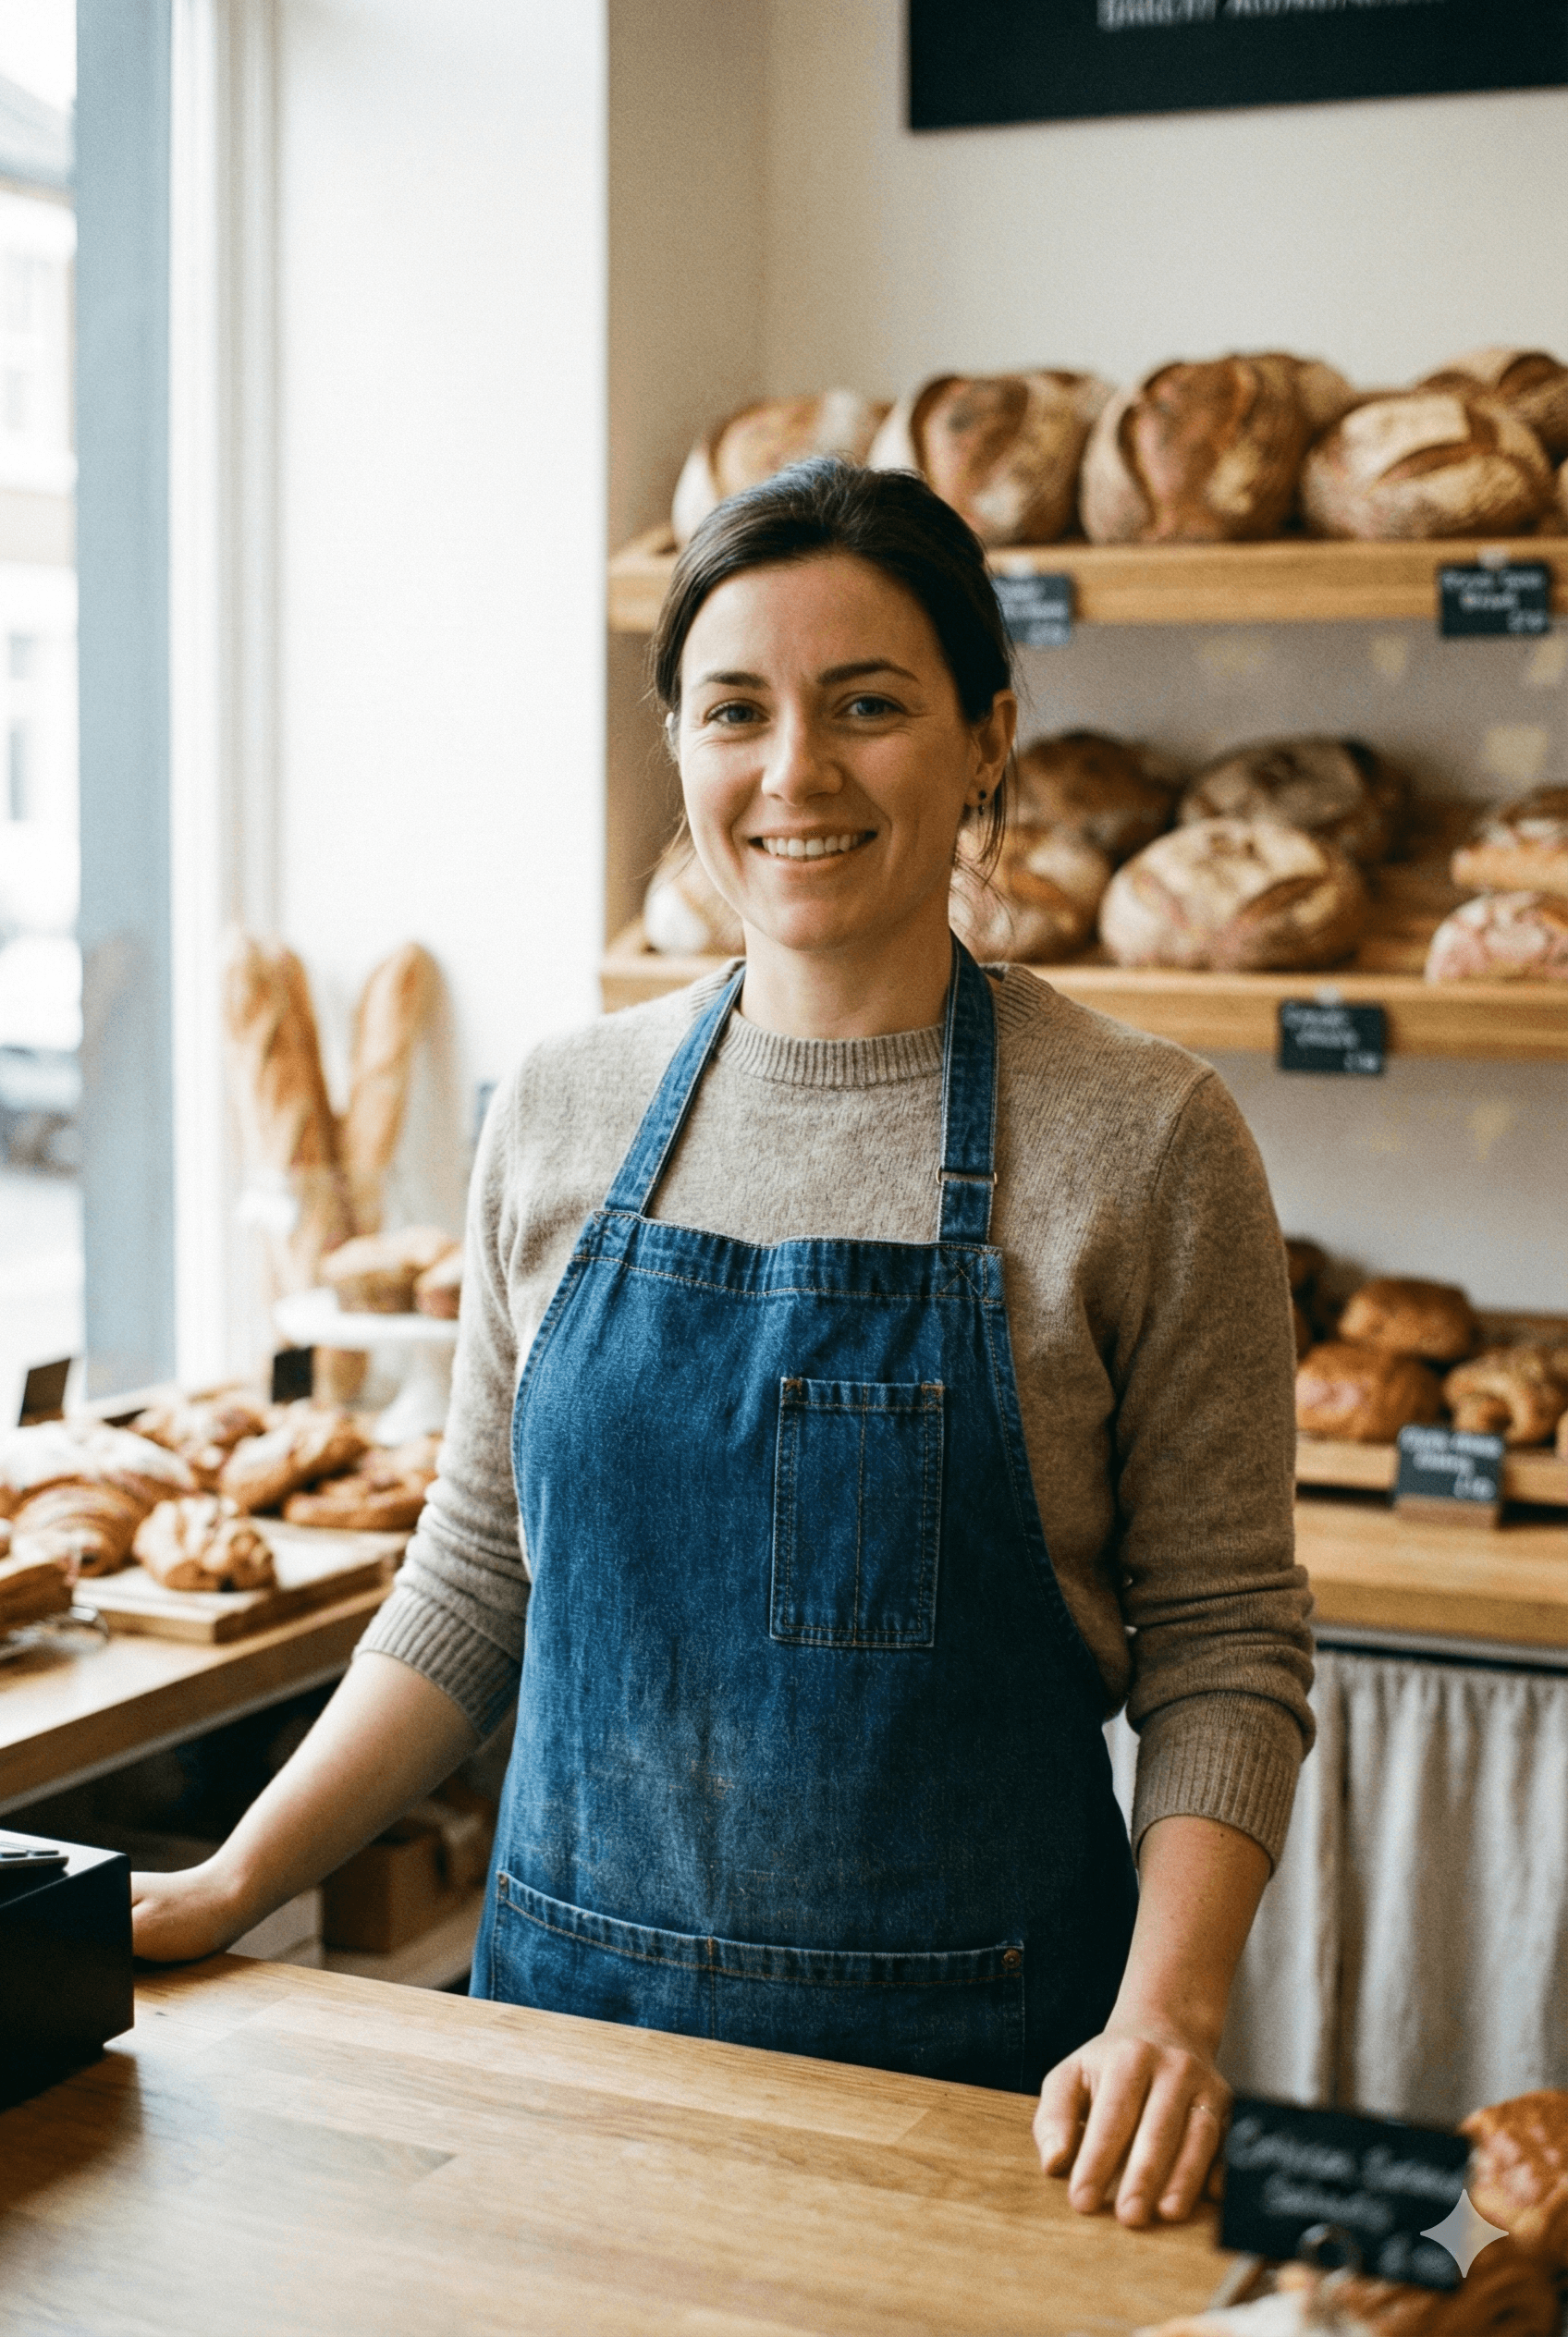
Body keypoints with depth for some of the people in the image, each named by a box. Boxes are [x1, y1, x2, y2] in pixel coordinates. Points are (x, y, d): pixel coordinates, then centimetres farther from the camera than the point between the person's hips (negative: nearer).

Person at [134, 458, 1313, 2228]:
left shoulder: (1141, 1139, -10)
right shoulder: (561, 1117, 1)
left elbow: (1223, 1647, -7)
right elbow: (471, 1589, 8)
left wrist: (1165, 2012, -20)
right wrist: (233, 1883, 1)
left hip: (972, 2058, -3)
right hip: (573, 2000, 3)